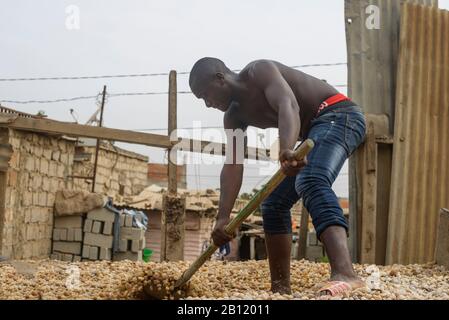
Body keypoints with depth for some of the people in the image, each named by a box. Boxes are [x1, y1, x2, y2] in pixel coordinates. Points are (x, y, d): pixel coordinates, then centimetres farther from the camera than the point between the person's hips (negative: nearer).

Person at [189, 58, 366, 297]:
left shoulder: (259, 71, -16)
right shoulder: (234, 116, 8)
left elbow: (288, 105, -35)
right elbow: (232, 165, -2)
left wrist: (286, 150, -55)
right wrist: (223, 217, -14)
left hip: (339, 115, -10)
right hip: (315, 133, 10)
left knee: (311, 182, -35)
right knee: (273, 204, 8)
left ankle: (345, 274, -54)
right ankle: (280, 289, 11)